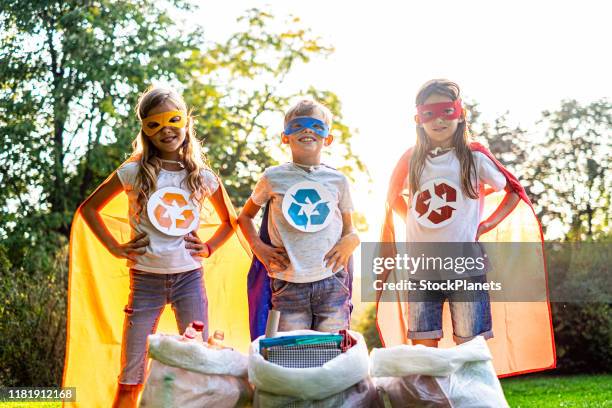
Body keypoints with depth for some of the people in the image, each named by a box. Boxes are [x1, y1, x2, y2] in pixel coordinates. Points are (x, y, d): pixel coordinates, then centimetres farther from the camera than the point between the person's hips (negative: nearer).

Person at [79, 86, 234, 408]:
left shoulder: (203, 177, 3)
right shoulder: (134, 172, -3)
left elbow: (229, 221, 17)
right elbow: (89, 208, 5)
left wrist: (208, 248, 1)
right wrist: (115, 248, -3)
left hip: (190, 277, 2)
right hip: (146, 279, -2)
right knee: (130, 381, 1)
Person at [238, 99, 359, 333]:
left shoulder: (337, 181, 8)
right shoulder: (273, 178, 4)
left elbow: (349, 230, 17)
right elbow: (245, 216, 17)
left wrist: (350, 241, -6)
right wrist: (258, 247, 1)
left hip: (333, 283, 2)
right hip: (288, 284, -1)